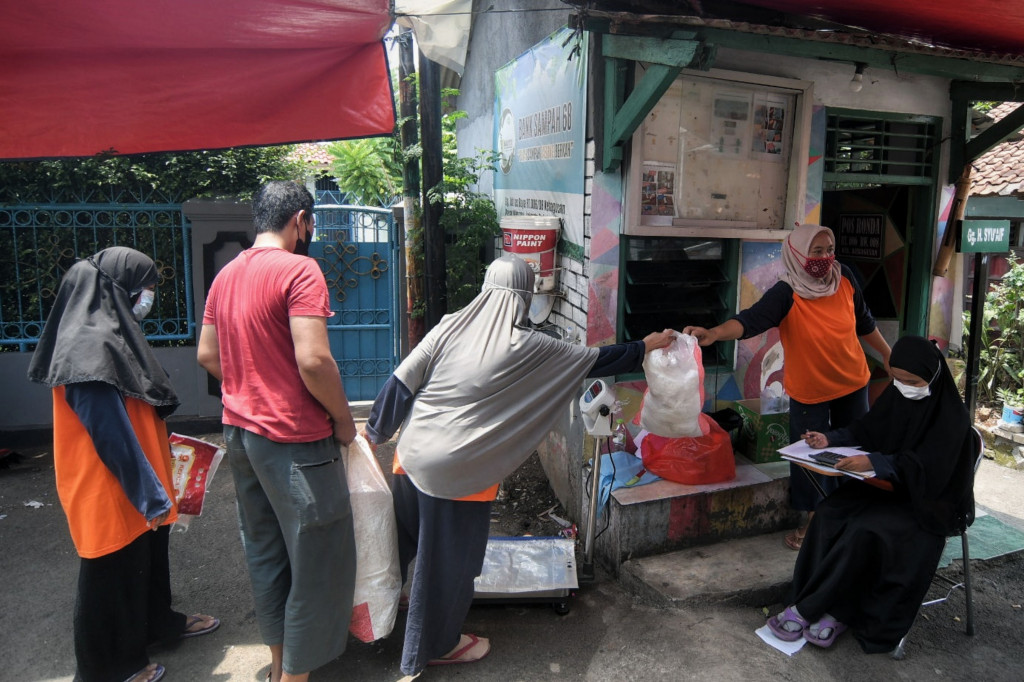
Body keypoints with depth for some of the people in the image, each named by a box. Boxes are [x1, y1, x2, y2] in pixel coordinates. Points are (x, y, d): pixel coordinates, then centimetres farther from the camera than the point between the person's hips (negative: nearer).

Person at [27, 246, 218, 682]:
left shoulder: (111, 335, 7)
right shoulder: (90, 346, -25)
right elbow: (112, 434, -26)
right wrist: (151, 493, -20)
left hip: (137, 483, 9)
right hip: (111, 489, -9)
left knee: (147, 553, 24)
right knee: (113, 574, 8)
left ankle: (158, 622, 45)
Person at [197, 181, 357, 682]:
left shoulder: (226, 274, 9)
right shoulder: (299, 269, -16)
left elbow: (207, 356, 13)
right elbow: (313, 360, -24)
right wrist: (343, 418, -11)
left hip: (241, 431, 9)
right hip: (293, 438, -9)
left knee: (265, 552, 20)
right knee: (318, 558, 6)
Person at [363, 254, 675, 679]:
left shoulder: (450, 327, 0)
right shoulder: (527, 348, -11)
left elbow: (402, 382, 0)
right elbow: (595, 360, -1)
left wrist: (375, 432, 13)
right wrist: (645, 348, 14)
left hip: (412, 456, 6)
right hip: (460, 471, -6)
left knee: (403, 544, 24)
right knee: (449, 557, 14)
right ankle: (436, 646, 35)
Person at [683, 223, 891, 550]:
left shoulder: (844, 278, -9)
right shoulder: (786, 294, -23)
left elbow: (864, 321, 7)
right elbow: (750, 320, -39)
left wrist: (887, 353, 19)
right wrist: (715, 333, -58)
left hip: (853, 385, 4)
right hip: (809, 392, -4)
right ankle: (812, 520, 30)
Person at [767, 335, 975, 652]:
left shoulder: (951, 416, -17)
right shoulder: (896, 395, 2)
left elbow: (923, 466, -26)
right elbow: (866, 429, 12)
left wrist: (873, 462, -38)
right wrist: (830, 439, -5)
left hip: (930, 500, -6)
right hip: (890, 486, 6)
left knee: (865, 530, -30)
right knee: (829, 513, -20)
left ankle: (807, 608, -18)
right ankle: (835, 610, -18)